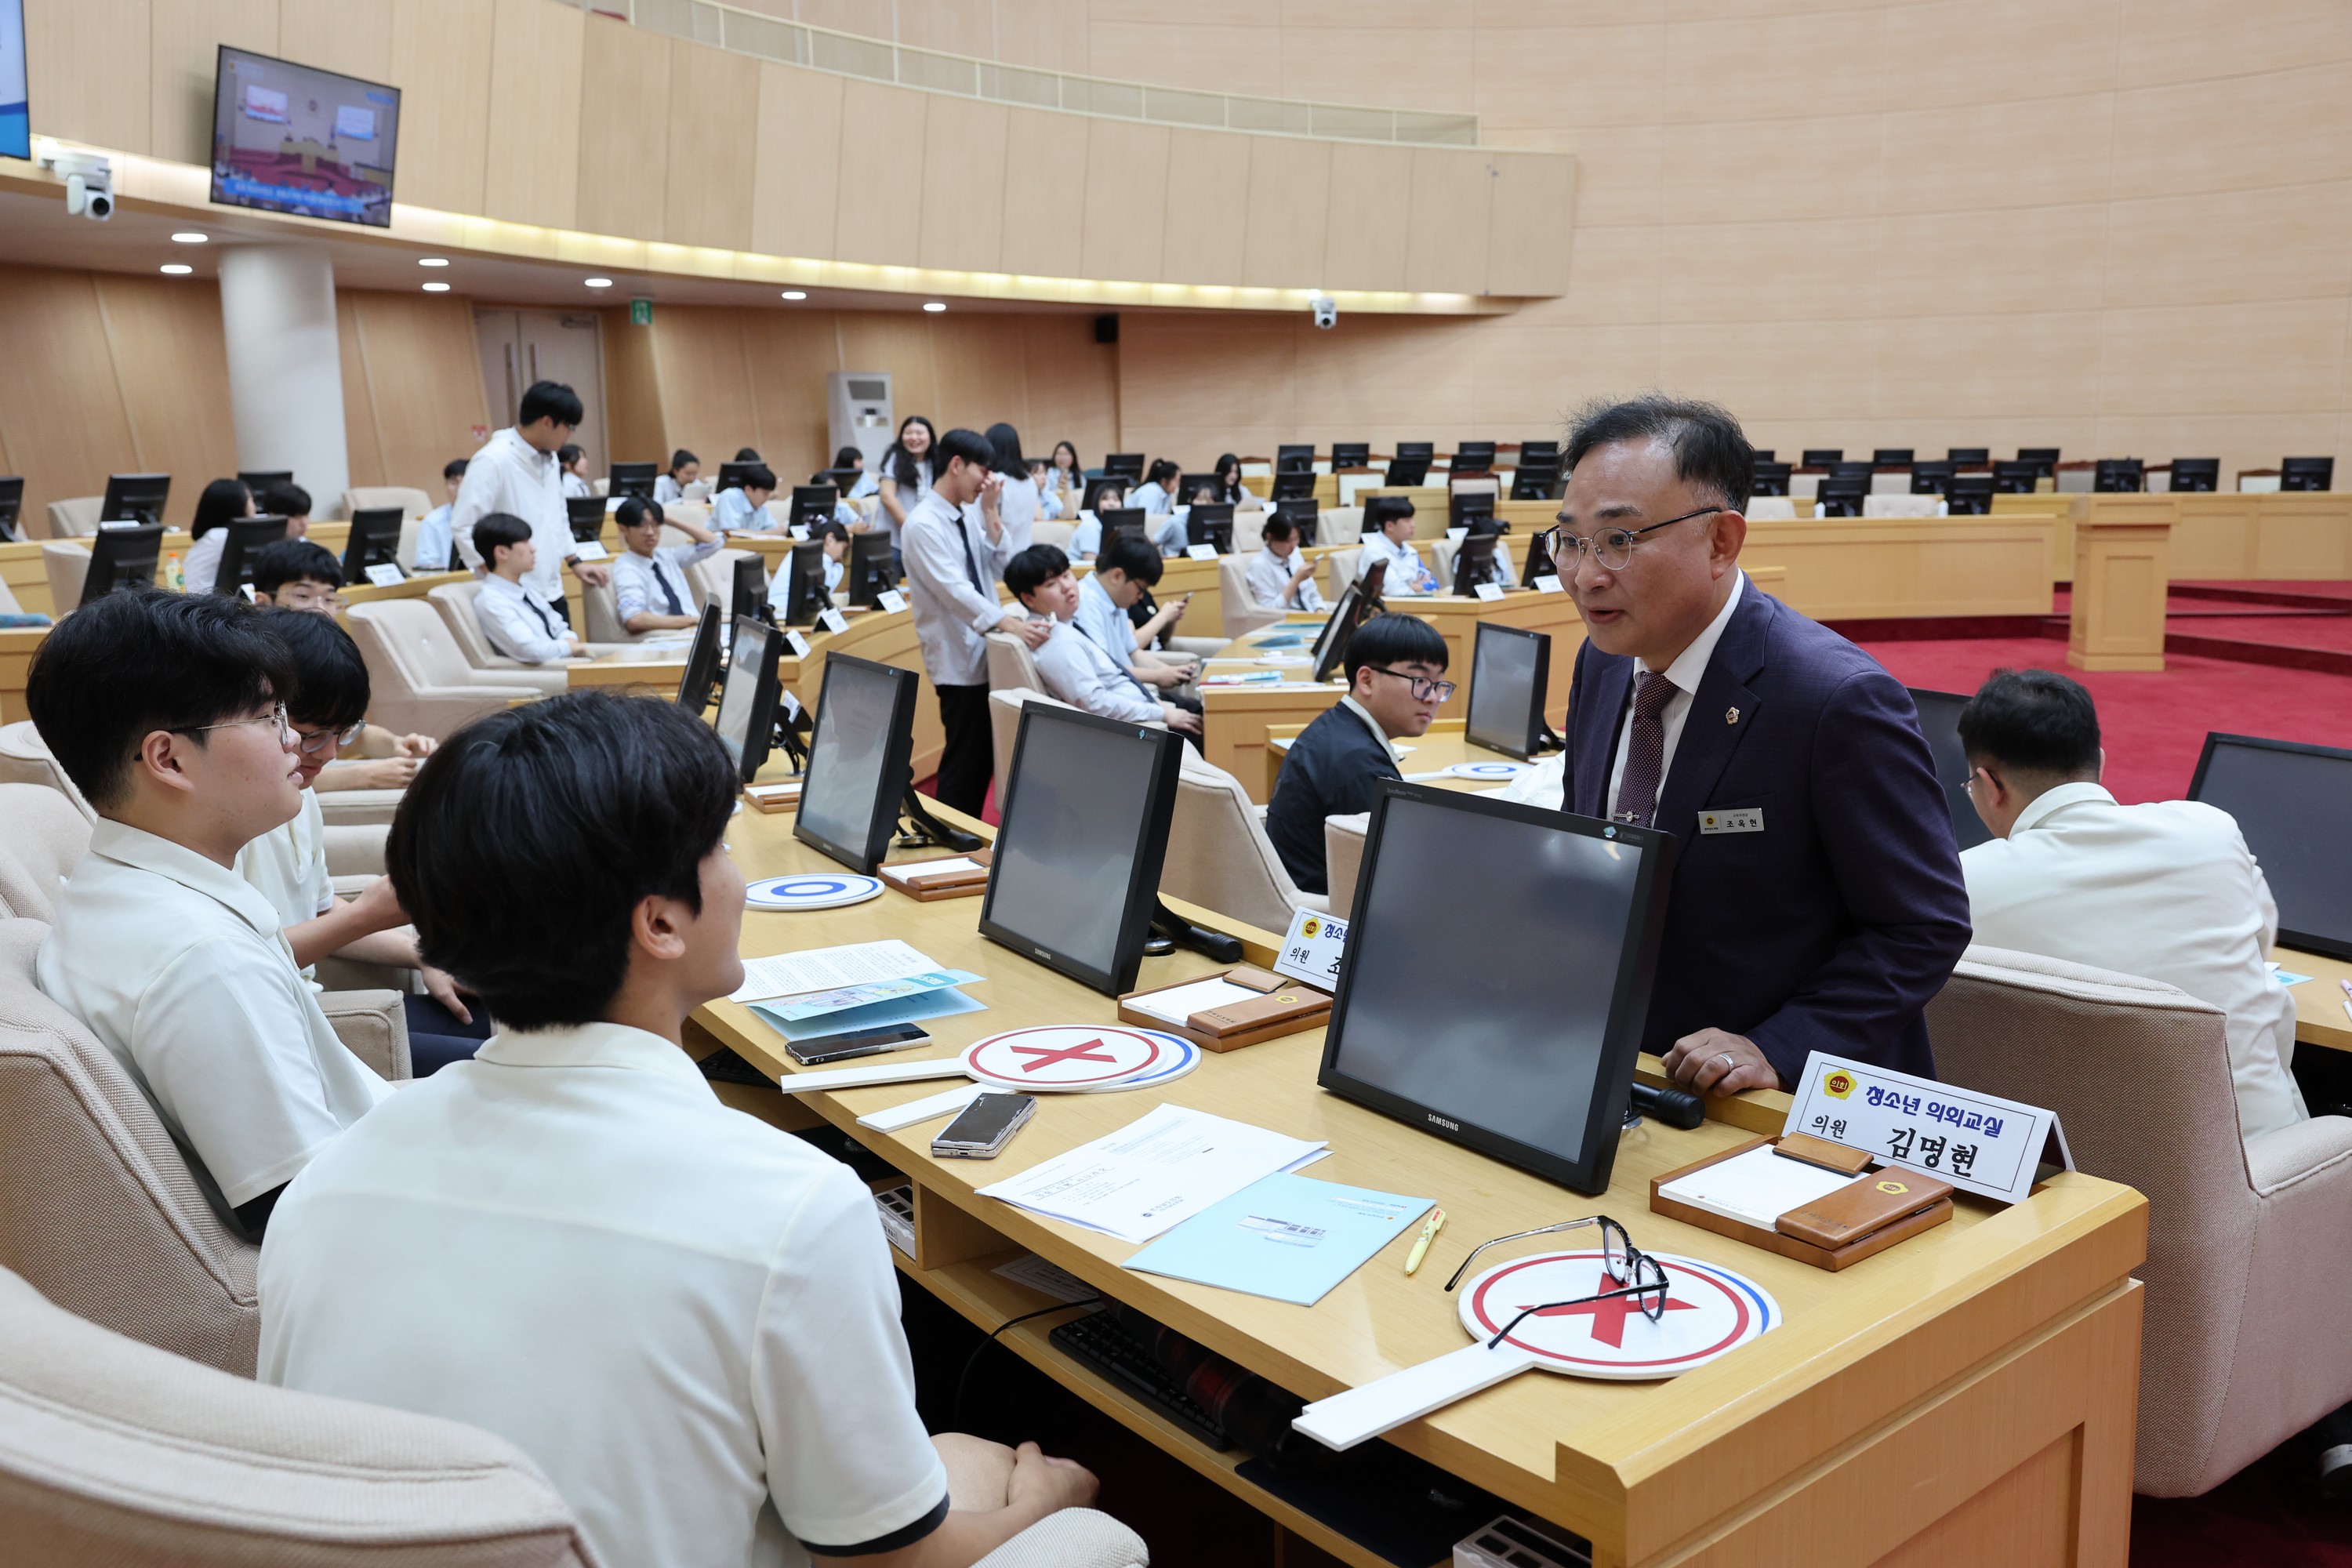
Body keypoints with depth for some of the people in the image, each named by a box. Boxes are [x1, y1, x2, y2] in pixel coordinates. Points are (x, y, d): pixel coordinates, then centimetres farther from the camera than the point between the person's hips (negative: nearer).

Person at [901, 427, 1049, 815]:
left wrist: (990, 512, -3)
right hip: (959, 659, -8)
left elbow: (997, 565, 7)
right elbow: (954, 589, -27)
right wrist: (1009, 622, -38)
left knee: (987, 757, 14)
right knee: (965, 761, -3)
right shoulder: (923, 524, -17)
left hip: (987, 651, 8)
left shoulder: (969, 513, 8)